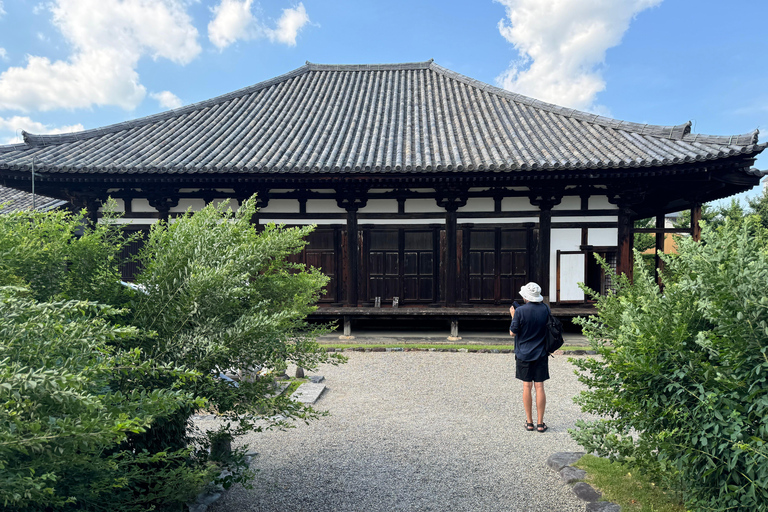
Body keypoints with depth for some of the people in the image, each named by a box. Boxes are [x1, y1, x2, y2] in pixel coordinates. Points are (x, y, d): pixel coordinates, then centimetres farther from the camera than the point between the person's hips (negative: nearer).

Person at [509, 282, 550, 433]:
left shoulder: (520, 311, -15)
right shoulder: (545, 309, -3)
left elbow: (512, 332, -8)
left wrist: (513, 315, 4)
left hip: (524, 354, -2)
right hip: (541, 354, 2)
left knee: (527, 387, 7)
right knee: (539, 387, 6)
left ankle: (529, 422, 14)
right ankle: (540, 423, 11)